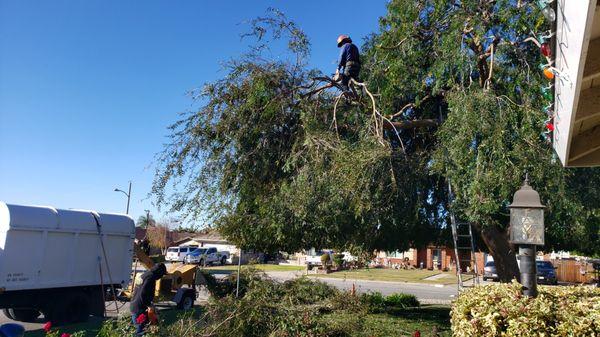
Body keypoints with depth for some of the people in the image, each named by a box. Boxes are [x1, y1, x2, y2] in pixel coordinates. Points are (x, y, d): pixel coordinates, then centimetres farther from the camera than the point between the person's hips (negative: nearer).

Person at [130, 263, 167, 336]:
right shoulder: (150, 278, -19)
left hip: (134, 305, 10)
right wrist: (149, 305, -15)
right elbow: (143, 294, -26)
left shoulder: (146, 275, 11)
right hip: (139, 308, -10)